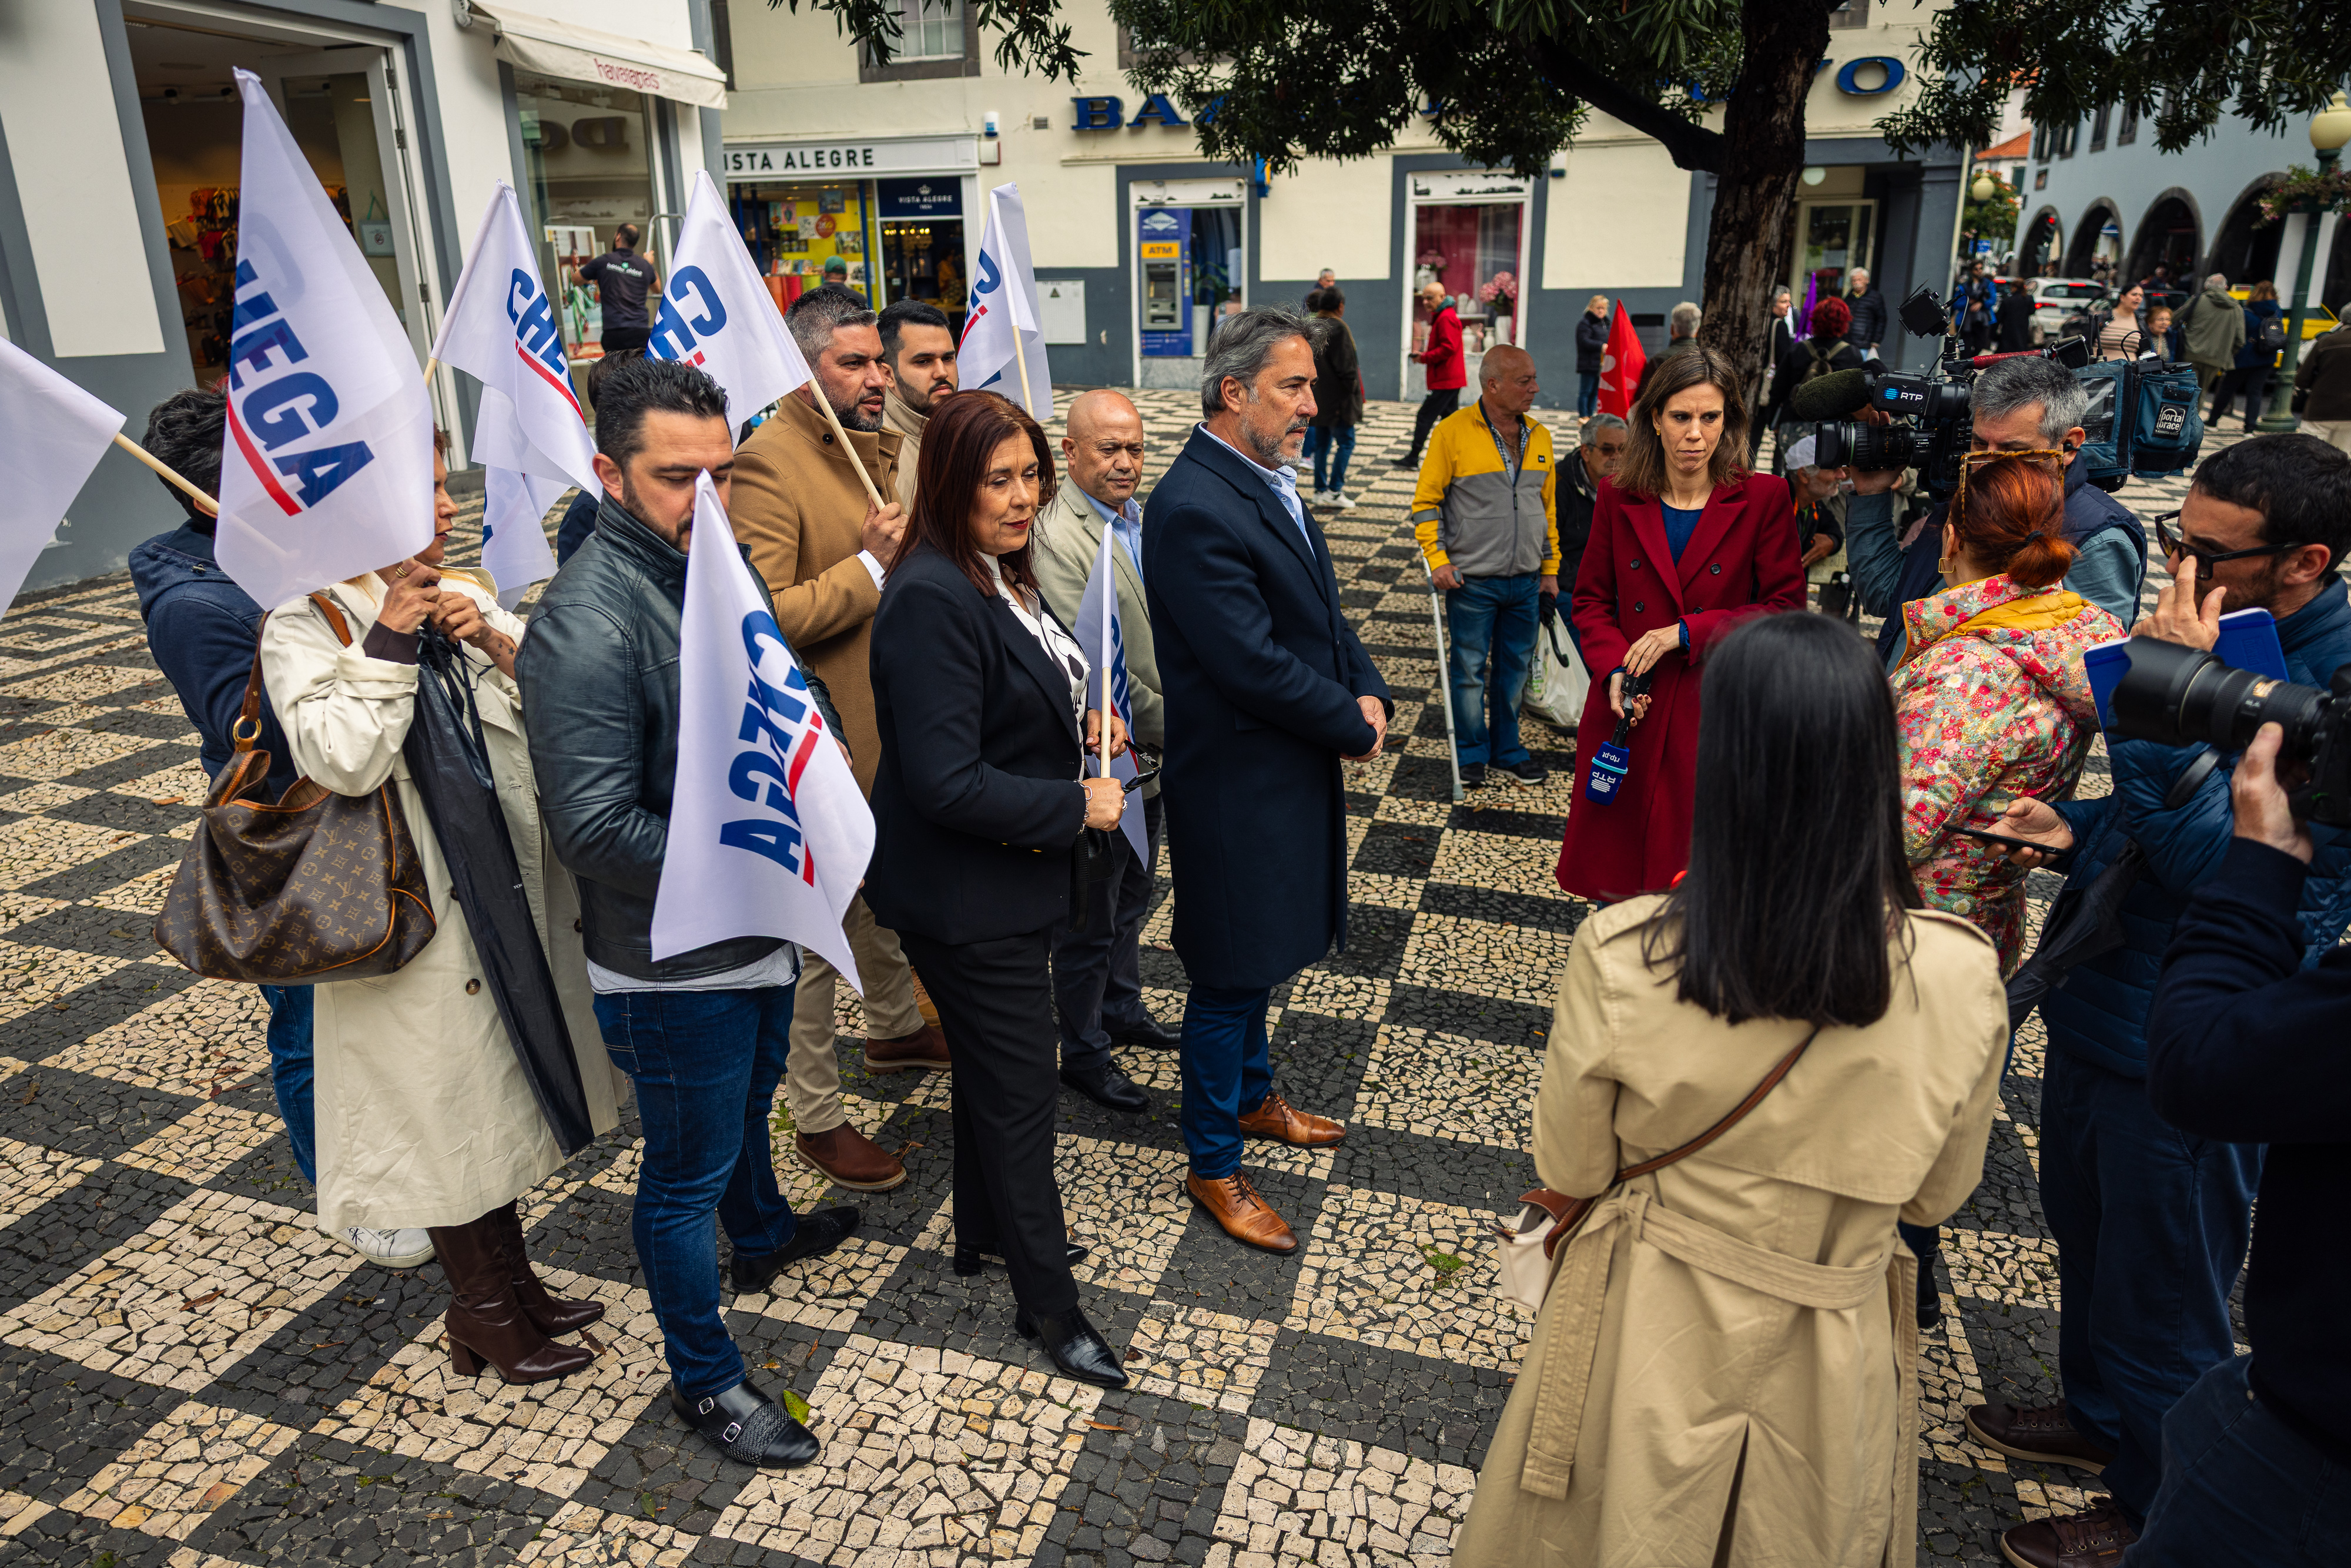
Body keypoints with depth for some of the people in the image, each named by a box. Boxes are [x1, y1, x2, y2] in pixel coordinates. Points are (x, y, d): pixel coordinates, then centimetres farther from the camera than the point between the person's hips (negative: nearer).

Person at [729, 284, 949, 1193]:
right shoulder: (768, 463, -19)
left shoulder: (876, 445, 10)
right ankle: (815, 1116, 18)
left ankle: (895, 1028, 49)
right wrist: (869, 569, -24)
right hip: (824, 739, -9)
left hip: (893, 723, 9)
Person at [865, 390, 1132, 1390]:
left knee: (992, 1066, 24)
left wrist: (1077, 721, 5)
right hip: (966, 894, -10)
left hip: (1011, 877, 10)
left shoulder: (996, 574, 5)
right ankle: (1047, 1302, 22)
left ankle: (986, 1233, 45)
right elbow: (946, 783, -29)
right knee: (1019, 1089, 3)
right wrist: (1075, 806, -21)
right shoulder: (932, 598, -26)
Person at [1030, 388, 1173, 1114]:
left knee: (1132, 892, 25)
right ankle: (1083, 1052, 25)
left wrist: (1178, 720, 6)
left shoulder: (1139, 517, 6)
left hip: (1146, 755, 9)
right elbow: (1091, 666, -25)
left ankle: (1122, 1007, 46)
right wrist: (1168, 728, -17)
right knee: (1090, 915, 7)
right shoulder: (1056, 538, -23)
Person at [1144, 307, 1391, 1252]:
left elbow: (1322, 610, 14)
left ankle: (1252, 1098, 46)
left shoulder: (1268, 480, 7)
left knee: (1260, 957, 25)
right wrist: (1353, 725, -13)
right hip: (1237, 783, -9)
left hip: (1290, 770, 9)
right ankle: (1213, 1167, 23)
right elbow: (1254, 663, -26)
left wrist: (1369, 691, -3)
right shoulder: (1194, 509, -24)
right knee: (1231, 976, 5)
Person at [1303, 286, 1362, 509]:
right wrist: (1353, 388, -4)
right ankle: (1334, 490, -5)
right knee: (1346, 442, 0)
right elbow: (1345, 365, -18)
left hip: (1317, 397, 8)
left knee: (1321, 444, 14)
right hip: (1337, 398, -8)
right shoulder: (1338, 328, -16)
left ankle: (1320, 490, 16)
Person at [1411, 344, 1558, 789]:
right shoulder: (1453, 432, -8)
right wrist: (1438, 560, -12)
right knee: (1469, 671, 3)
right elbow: (1426, 502, -4)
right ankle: (1471, 755, 18)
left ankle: (1506, 750, 27)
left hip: (1526, 583, 5)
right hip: (1471, 581, -5)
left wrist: (1551, 567, 14)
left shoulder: (1539, 436, 9)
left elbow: (1548, 506, 16)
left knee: (1515, 669, 12)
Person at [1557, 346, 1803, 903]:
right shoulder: (1618, 496, 3)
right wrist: (1613, 670, -8)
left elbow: (1785, 608, -5)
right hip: (1629, 712, 2)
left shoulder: (1764, 498, -4)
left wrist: (1687, 632, -14)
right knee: (1614, 868, 12)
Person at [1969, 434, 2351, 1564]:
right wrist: (2080, 831, -2)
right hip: (2097, 1003, 8)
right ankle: (2100, 1416, 50)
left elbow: (2224, 863, -31)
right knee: (2085, 1231, 26)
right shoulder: (2215, 637, 3)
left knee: (2162, 1294, 12)